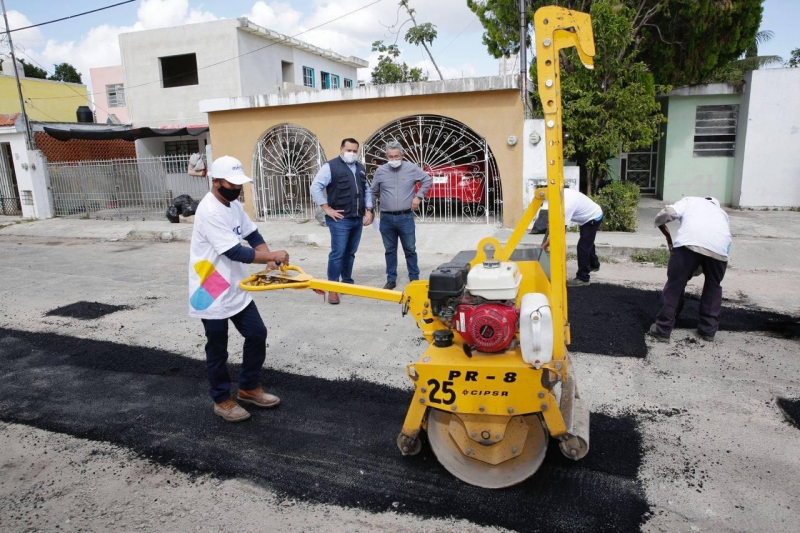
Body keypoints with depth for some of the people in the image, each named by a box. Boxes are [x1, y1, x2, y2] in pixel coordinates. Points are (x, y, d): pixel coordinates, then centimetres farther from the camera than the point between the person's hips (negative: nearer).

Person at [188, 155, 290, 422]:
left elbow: (253, 235, 8)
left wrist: (269, 259, -8)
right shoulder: (209, 212, -24)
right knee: (217, 350, 7)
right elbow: (235, 252, -28)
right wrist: (272, 256, -24)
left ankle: (249, 387, 30)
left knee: (257, 334, 13)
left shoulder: (234, 205, 4)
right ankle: (222, 400, 26)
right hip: (212, 294, -8)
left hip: (235, 290, 9)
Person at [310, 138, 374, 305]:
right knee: (338, 253, -7)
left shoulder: (360, 168, 15)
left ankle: (347, 282, 26)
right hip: (340, 219, -6)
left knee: (350, 253, 14)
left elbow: (367, 190, 21)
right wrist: (327, 209, -13)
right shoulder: (331, 166, -7)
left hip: (358, 219, 6)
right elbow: (315, 187, -12)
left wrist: (369, 210, 10)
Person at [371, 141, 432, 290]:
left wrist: (418, 196, 1)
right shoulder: (380, 171, 2)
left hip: (406, 217, -1)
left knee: (410, 250, 7)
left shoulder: (411, 168, -2)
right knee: (390, 250, 10)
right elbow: (374, 193, 12)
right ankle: (391, 280, 21)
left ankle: (414, 279, 19)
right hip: (386, 218, 1)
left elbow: (427, 180, 11)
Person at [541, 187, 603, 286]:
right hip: (589, 216, 10)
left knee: (582, 247, -12)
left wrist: (543, 246, -35)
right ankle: (594, 265, 50)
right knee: (587, 243, 27)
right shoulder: (563, 192, -14)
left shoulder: (568, 204, -40)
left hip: (593, 219, -10)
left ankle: (582, 278, -5)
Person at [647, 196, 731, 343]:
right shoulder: (722, 213, 41)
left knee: (674, 284, 7)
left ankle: (662, 330, 10)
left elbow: (669, 212, 11)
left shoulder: (690, 200, 32)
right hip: (719, 246, 3)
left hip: (689, 241, -3)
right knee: (713, 286, 25)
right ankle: (709, 330, 28)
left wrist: (658, 222, 32)